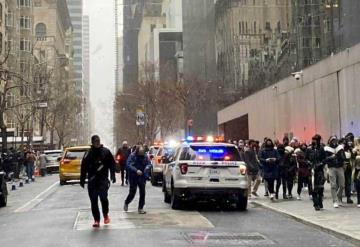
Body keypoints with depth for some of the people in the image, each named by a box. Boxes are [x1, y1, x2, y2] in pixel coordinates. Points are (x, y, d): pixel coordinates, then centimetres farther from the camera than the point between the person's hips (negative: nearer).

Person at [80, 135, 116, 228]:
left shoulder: (106, 152, 3)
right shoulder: (88, 154, 6)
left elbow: (112, 164, 6)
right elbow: (84, 168, 10)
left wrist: (112, 176, -2)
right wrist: (82, 180, 8)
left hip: (103, 179, -2)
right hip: (92, 181, 2)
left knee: (103, 197, -12)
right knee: (93, 201, 3)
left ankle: (105, 215, 14)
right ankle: (96, 220, 11)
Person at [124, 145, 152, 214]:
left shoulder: (145, 156, 0)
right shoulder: (132, 156, -10)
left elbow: (149, 163, 5)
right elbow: (128, 165, -17)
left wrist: (147, 167, -19)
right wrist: (136, 170, -28)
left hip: (142, 177, 3)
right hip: (133, 177, -3)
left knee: (142, 193, -2)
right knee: (132, 193, 2)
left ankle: (140, 208, 9)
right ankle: (126, 203, 31)